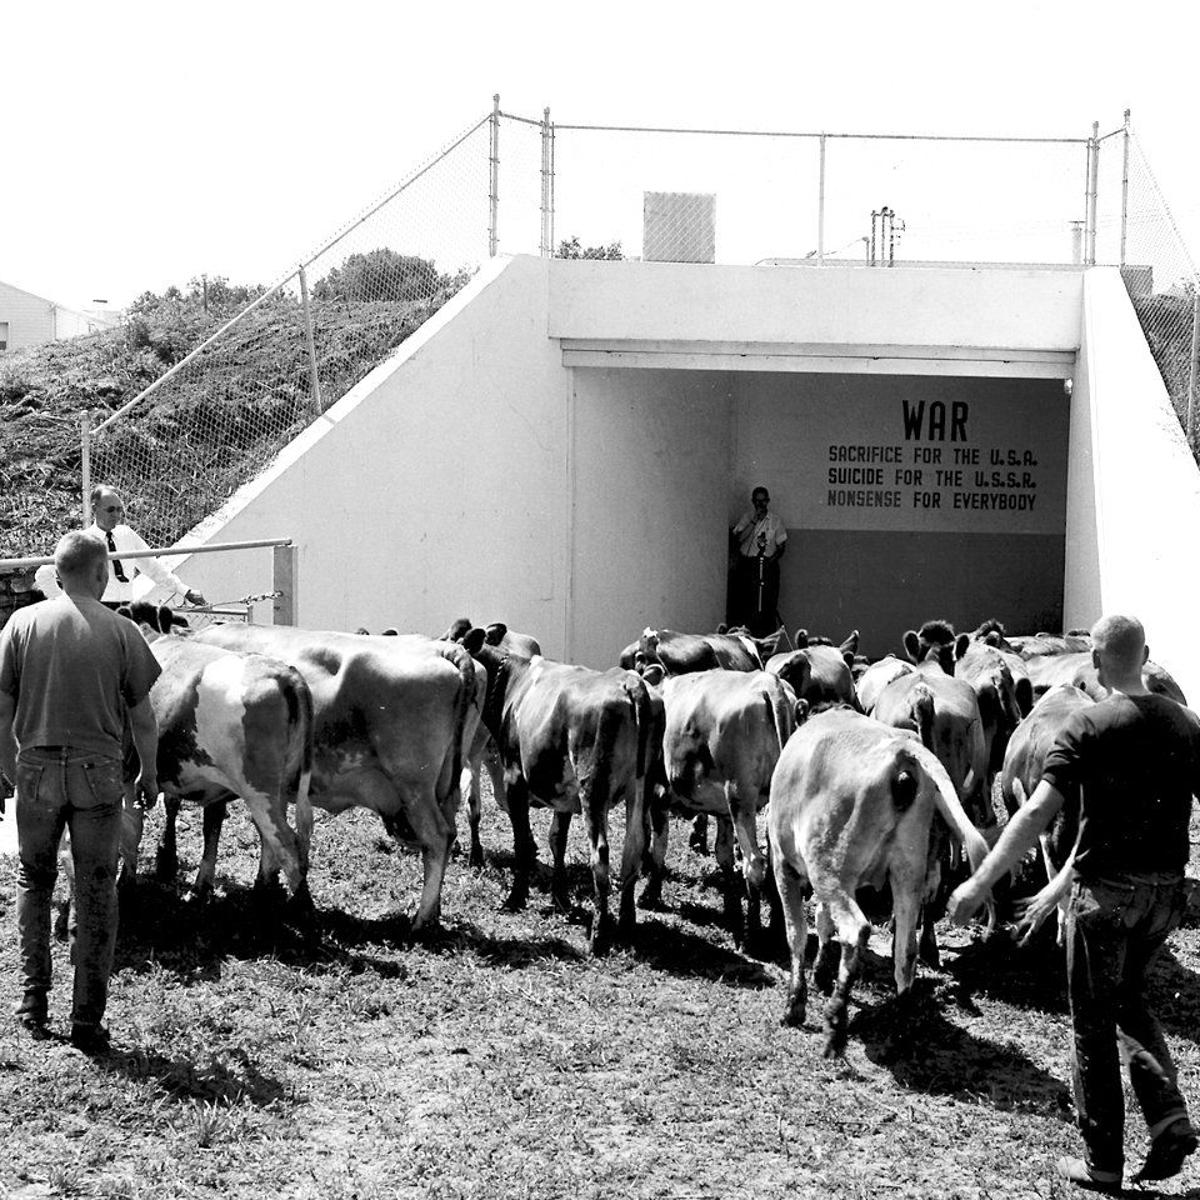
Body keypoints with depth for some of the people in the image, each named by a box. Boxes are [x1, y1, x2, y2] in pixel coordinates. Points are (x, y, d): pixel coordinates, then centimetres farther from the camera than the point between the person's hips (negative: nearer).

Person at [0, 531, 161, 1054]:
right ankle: (88, 1021, 10)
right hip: (99, 774, -1)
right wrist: (149, 774, 13)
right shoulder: (121, 631, -6)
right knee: (96, 893, 6)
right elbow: (143, 719, -1)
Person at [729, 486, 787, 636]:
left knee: (768, 604, -6)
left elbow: (782, 546, 9)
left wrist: (772, 559, -8)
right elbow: (737, 538, -5)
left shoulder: (775, 521, 9)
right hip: (747, 565, 0)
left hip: (768, 565, 0)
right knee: (745, 604, -6)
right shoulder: (747, 518, 8)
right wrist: (753, 522, -11)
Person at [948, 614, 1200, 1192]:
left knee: (1094, 1023, 7)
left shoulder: (1089, 726, -13)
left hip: (1106, 889, -5)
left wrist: (980, 882, -22)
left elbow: (1039, 809, -21)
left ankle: (1103, 1163, 14)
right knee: (1129, 999, 26)